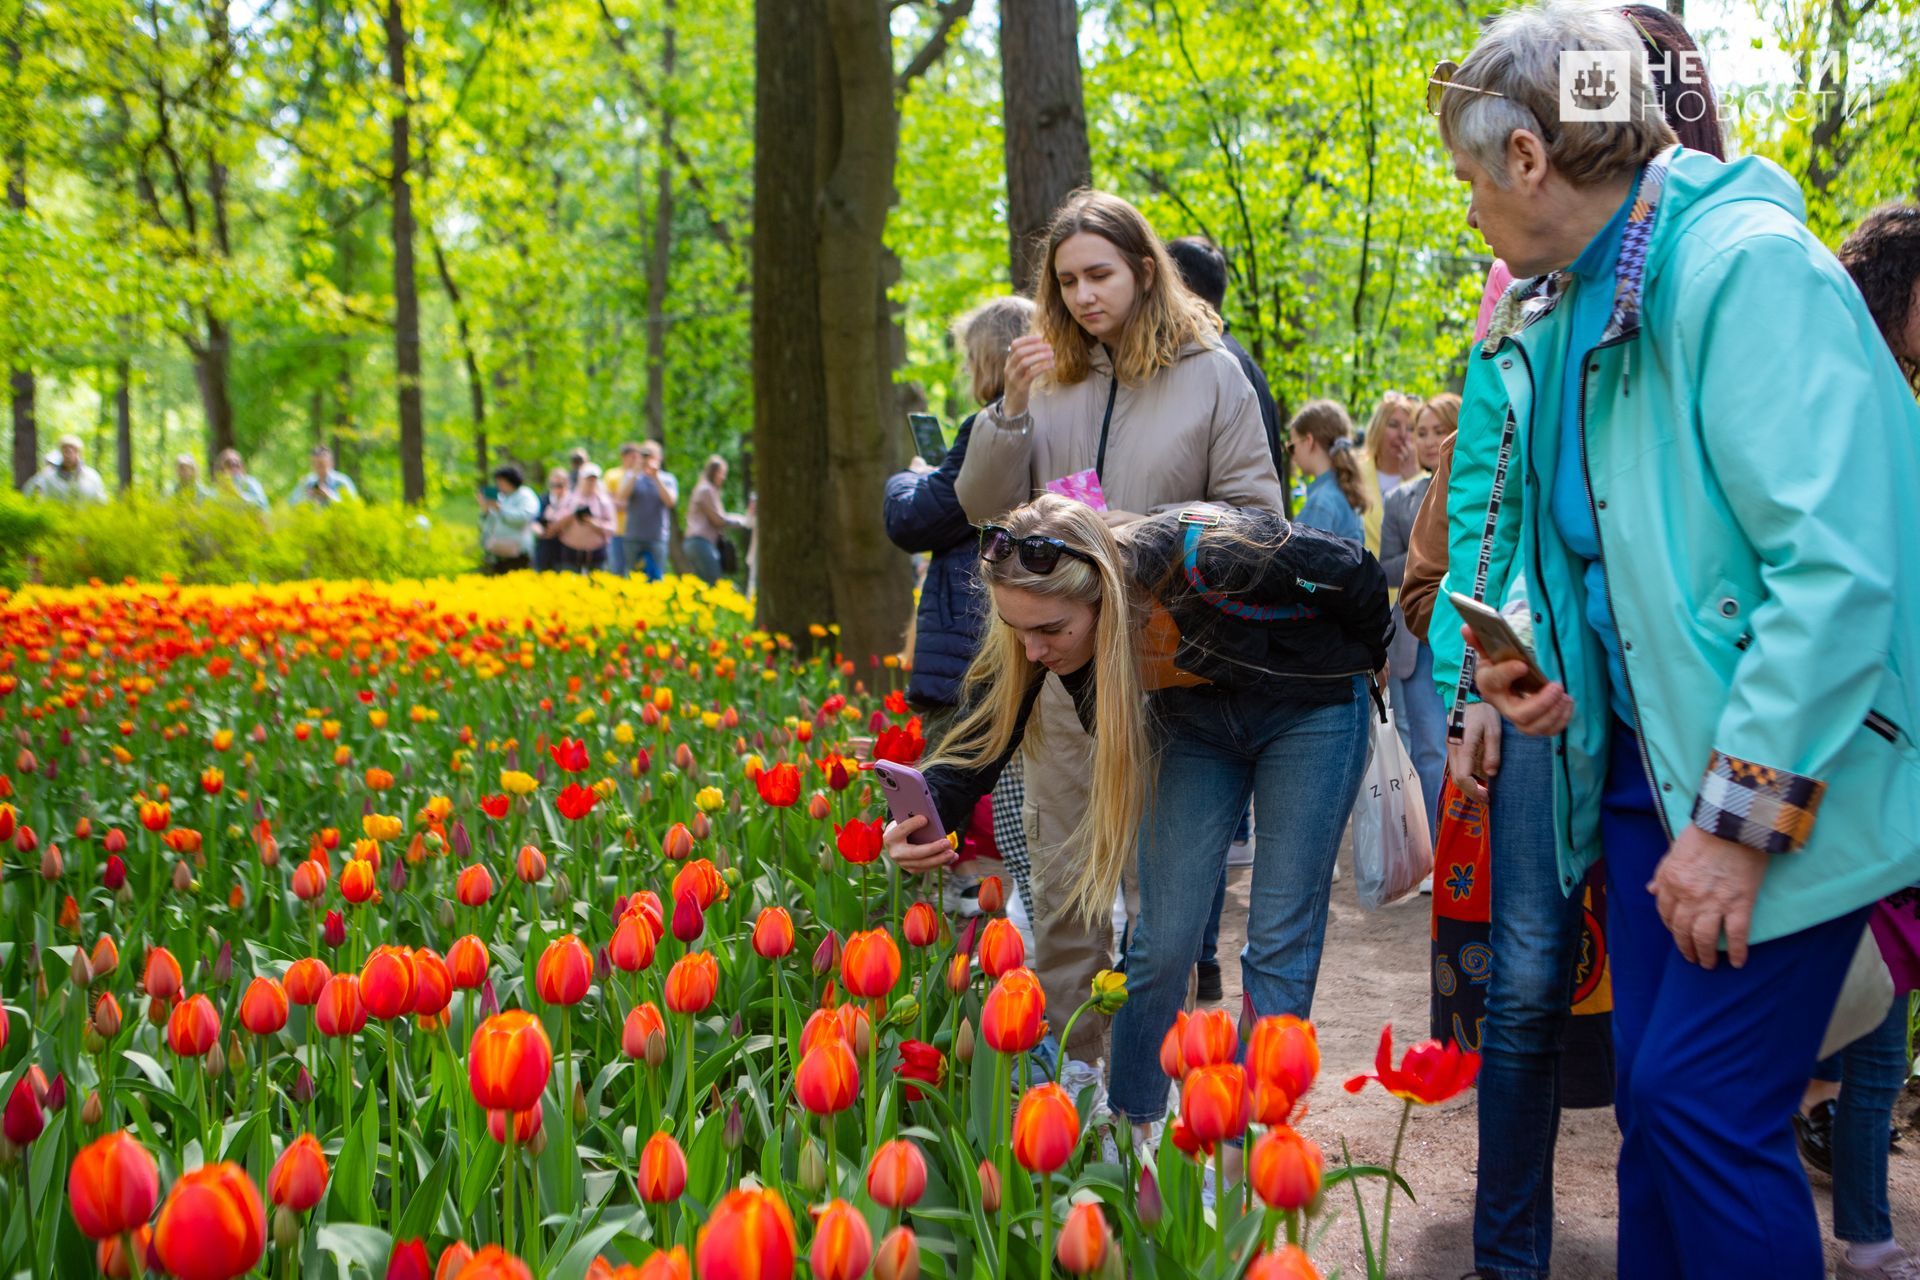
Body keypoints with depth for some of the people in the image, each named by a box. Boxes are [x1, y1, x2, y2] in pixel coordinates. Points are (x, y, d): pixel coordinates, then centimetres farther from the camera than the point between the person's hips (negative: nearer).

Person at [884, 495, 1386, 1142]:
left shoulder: (1206, 560, -39)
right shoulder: (1028, 628, -25)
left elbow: (1357, 573, -21)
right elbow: (981, 739, -17)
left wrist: (1364, 662, -1)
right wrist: (922, 819, -38)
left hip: (1307, 708, -4)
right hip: (1193, 720, 4)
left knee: (1279, 944, -3)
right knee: (1162, 938, -1)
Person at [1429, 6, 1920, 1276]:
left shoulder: (1748, 265, -17)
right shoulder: (1558, 318, 10)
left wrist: (1741, 815, -23)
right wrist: (1525, 660, 4)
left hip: (1779, 788, -8)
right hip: (1644, 760, 8)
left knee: (1703, 1105, -9)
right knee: (1653, 1093, 11)